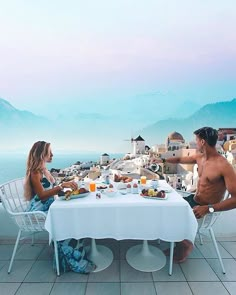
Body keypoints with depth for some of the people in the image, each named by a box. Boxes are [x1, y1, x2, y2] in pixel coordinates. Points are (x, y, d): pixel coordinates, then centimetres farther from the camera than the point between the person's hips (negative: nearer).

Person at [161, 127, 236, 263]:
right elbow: (180, 159, 15)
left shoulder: (224, 166, -26)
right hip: (193, 199, 8)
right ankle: (178, 240, 25)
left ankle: (186, 244, 13)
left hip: (207, 209, -8)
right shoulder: (200, 157, -2)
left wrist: (208, 209, -35)